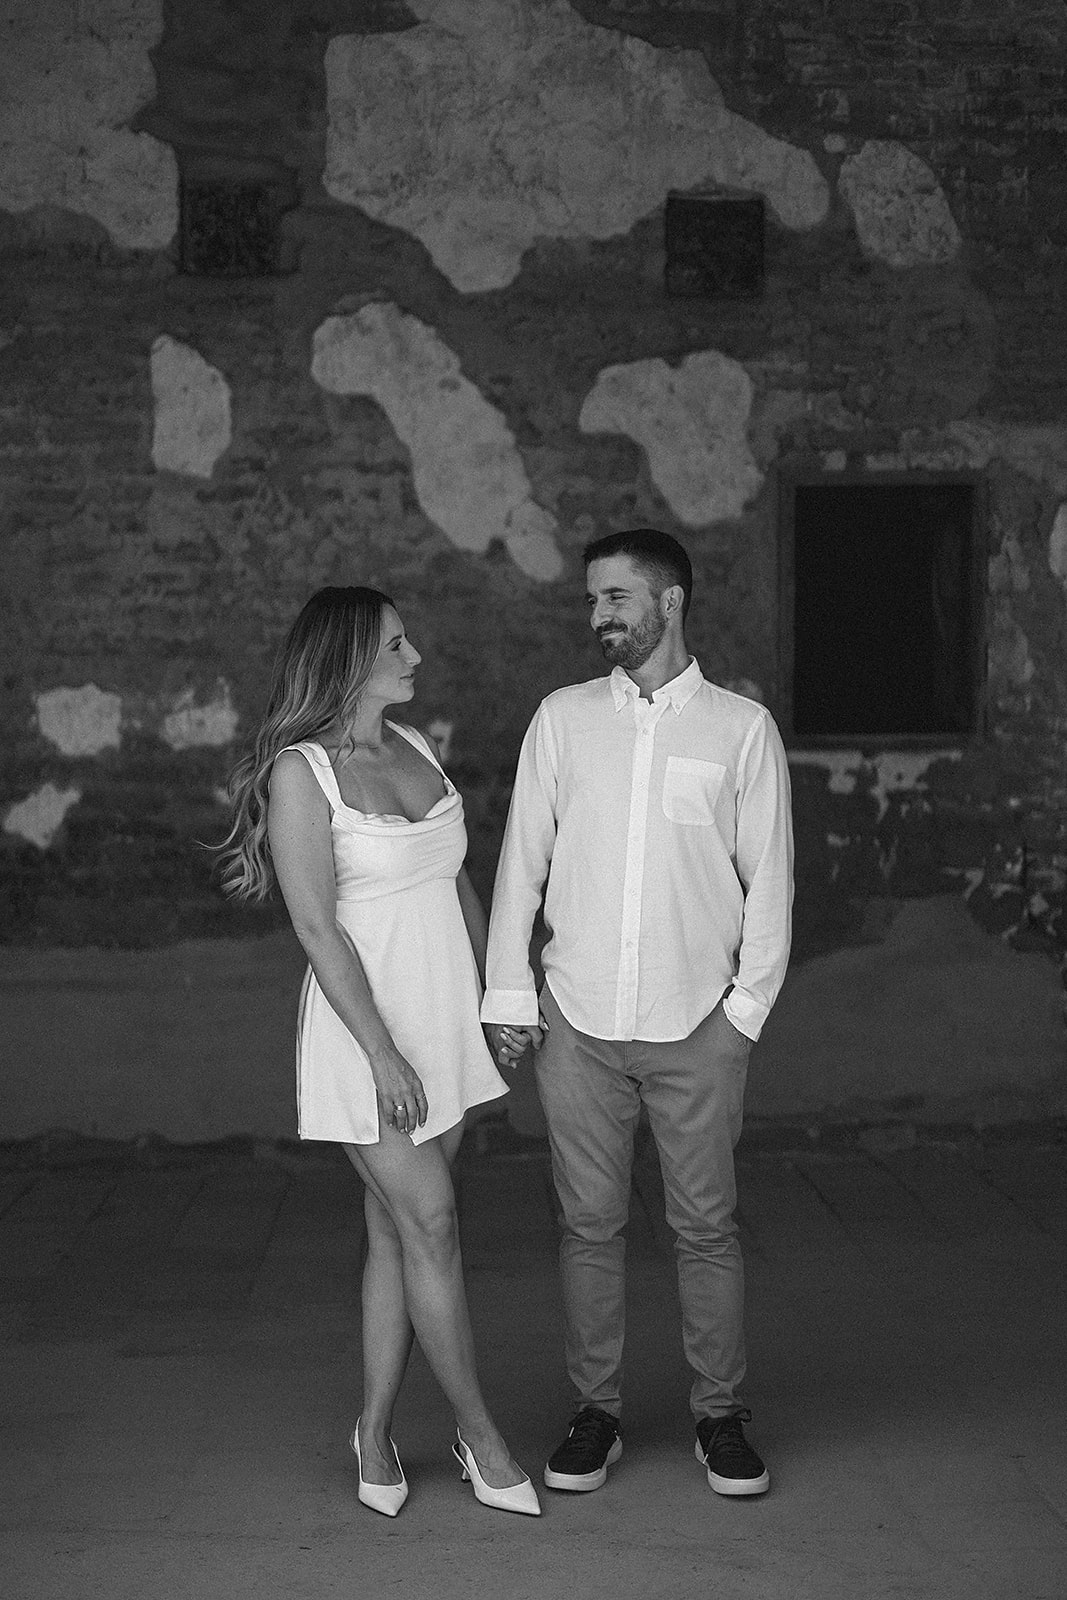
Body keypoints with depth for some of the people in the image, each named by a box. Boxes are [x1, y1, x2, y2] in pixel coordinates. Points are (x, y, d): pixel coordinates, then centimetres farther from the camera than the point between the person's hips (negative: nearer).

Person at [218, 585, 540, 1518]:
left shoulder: (417, 749, 9)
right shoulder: (298, 771, -12)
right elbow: (317, 926, -16)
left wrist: (496, 1001, 15)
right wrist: (383, 1055, -19)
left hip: (448, 1019, 6)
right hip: (367, 1026, -6)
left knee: (396, 1232, 10)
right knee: (431, 1230, -3)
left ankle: (376, 1431, 20)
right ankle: (480, 1435, 10)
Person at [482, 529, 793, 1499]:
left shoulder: (742, 728, 2)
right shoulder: (563, 718, 7)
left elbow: (769, 876, 3)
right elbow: (523, 857, 8)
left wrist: (747, 1004, -3)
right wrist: (508, 992, 3)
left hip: (696, 1027, -1)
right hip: (578, 1021, 2)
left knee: (707, 1226, 4)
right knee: (590, 1224, 7)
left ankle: (720, 1416, 18)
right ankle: (596, 1412, 19)